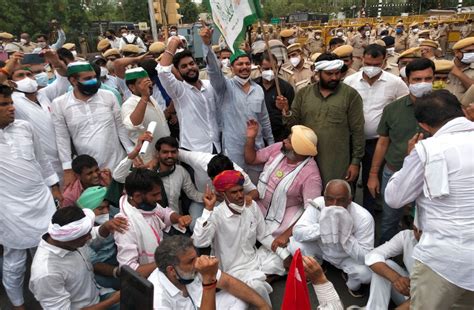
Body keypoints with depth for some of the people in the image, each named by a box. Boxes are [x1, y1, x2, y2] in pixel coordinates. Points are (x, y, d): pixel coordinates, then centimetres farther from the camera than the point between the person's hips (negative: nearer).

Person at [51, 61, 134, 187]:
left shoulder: (109, 96, -2)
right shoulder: (59, 104, -5)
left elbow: (121, 127, 3)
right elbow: (62, 138, -1)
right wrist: (67, 169, -2)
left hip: (118, 164, 1)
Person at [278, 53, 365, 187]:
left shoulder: (350, 95, -4)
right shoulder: (303, 94, 4)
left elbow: (357, 131, -3)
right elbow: (295, 124, 6)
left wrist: (355, 162, -4)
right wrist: (286, 111, -13)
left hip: (337, 164, -2)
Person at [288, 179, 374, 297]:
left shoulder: (364, 218, -30)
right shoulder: (318, 204, -26)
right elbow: (297, 232, -25)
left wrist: (345, 234, -43)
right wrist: (321, 227, -43)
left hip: (348, 257, -2)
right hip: (322, 248, 2)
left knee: (366, 272, -31)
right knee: (294, 245, -23)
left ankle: (352, 284, 8)